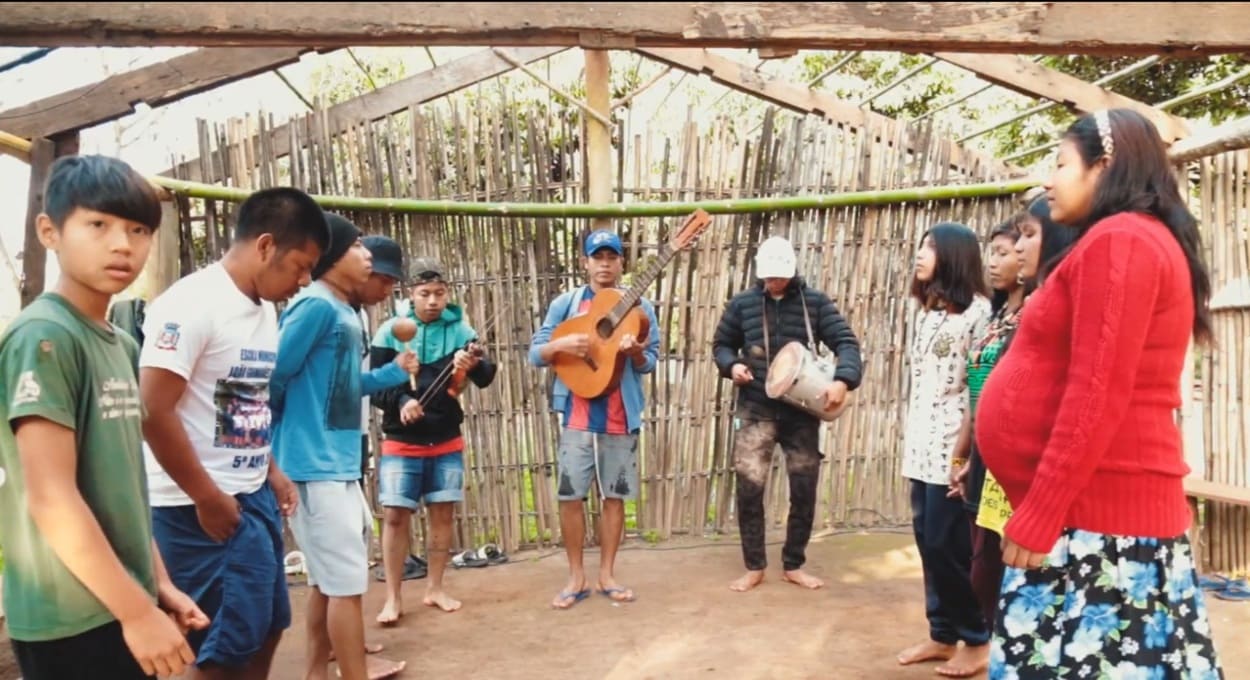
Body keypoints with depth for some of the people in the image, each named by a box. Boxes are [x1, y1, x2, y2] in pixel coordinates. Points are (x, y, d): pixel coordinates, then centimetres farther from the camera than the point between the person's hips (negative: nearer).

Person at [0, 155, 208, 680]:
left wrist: (158, 584, 12)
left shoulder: (123, 345, 9)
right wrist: (137, 610, -17)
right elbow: (52, 499, -20)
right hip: (72, 622, -8)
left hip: (121, 606, 8)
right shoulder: (44, 337, -16)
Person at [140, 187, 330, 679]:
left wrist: (270, 472, 9)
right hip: (203, 505, -9)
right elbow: (153, 411, -21)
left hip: (253, 495, 9)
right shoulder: (193, 303, -17)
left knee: (265, 627, 17)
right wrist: (208, 499, -17)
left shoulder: (263, 309, 10)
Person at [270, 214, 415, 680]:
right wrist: (278, 441, -5)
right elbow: (273, 377, -19)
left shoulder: (344, 310, 13)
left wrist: (394, 372, 14)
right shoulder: (315, 306, -16)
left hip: (338, 463, 10)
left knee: (327, 577, 19)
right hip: (316, 466, -10)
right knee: (347, 581, -3)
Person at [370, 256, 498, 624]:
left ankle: (435, 588, 23)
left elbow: (486, 378, -14)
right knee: (396, 515, -2)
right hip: (401, 442, -2)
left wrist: (473, 365, -38)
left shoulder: (461, 329, -3)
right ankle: (393, 597, 10)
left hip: (447, 441, 2)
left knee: (443, 513, 8)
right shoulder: (391, 330, -6)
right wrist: (400, 401, -25)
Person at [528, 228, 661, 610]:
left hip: (621, 417, 1)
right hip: (577, 417, -1)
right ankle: (576, 577, 16)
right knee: (570, 496, 2)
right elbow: (535, 353, 1)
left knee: (615, 496, 8)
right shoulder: (566, 303, 3)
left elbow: (650, 362, 4)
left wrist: (636, 353, -19)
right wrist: (560, 344, -19)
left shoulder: (639, 306, 5)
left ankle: (607, 574, 21)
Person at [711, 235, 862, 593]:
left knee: (804, 489, 6)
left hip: (802, 410, 1)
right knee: (749, 487, -5)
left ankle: (793, 565, 24)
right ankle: (754, 567, 13)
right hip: (756, 409, 0)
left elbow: (846, 341, -5)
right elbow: (721, 344, 13)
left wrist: (843, 379, -23)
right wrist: (732, 365, -9)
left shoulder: (815, 302, 1)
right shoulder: (742, 303, 3)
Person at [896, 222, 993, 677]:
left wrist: (963, 449, -17)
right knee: (927, 538, 10)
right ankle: (942, 633, 21)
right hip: (921, 443, 8)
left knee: (947, 543, -4)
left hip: (952, 444, -8)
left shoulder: (977, 309, -8)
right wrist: (909, 435, 15)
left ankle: (977, 639, 12)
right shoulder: (925, 310, 17)